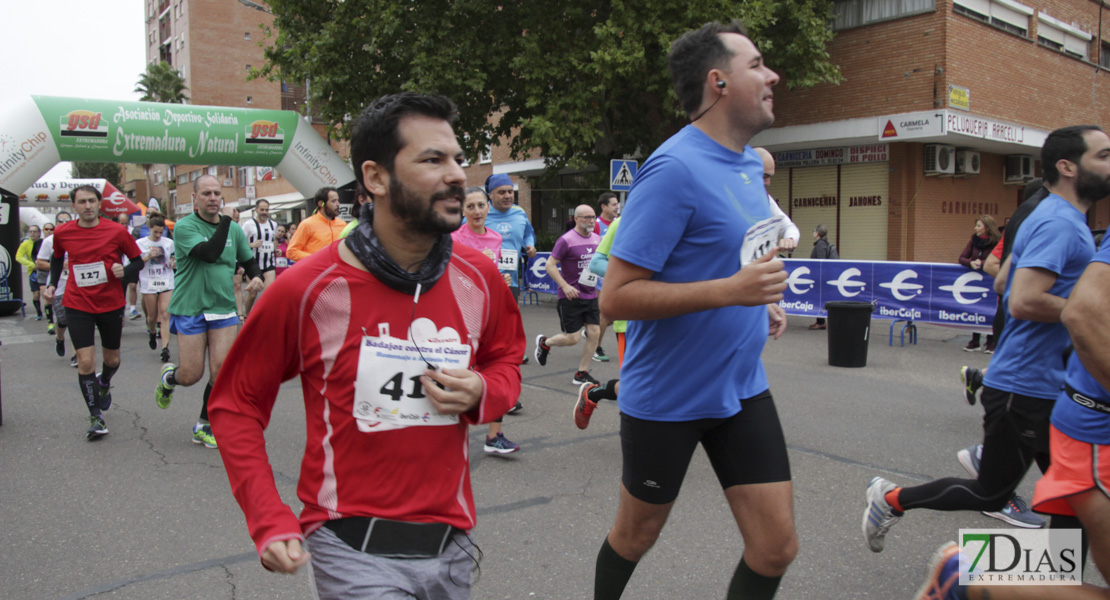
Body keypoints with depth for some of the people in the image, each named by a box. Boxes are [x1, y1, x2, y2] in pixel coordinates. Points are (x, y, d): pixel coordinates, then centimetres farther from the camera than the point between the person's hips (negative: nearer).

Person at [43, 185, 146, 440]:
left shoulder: (117, 231, -8)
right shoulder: (62, 233, -2)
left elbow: (138, 261, 1)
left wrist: (124, 271, -20)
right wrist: (52, 284, 8)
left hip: (112, 304, 0)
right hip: (77, 305, 0)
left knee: (112, 359, 14)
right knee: (85, 361, -9)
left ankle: (104, 383, 50)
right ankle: (96, 417, 3)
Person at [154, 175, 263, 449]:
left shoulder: (234, 229, 6)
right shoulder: (185, 227, -10)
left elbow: (249, 260, 19)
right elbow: (210, 253, -26)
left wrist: (256, 277, -2)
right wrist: (225, 220, -21)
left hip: (224, 308, 4)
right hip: (190, 309, -4)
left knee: (221, 370, -5)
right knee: (191, 375, -1)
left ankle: (204, 427, 14)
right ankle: (168, 377, 38)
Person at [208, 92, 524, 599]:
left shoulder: (479, 279, -3)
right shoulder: (307, 290, -14)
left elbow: (506, 362, 14)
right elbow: (235, 404, -2)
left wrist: (482, 393, -9)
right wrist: (270, 522, -11)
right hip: (354, 552, -4)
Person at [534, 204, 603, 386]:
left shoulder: (597, 239, 8)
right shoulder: (566, 240, -12)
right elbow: (550, 265, -12)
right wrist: (565, 286, -22)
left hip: (591, 295, 6)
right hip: (571, 296, -6)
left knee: (594, 333, -1)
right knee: (573, 338, -4)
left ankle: (582, 373, 12)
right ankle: (544, 342, 26)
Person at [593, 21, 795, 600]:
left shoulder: (751, 162, 7)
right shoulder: (674, 168, -21)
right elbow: (616, 296, -24)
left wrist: (763, 299, 5)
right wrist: (732, 290, -29)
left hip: (742, 389, 7)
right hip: (666, 396, -7)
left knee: (776, 546, 6)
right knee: (637, 534, 16)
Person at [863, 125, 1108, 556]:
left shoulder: (1061, 219, 14)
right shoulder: (1059, 223, -18)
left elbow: (1004, 279, 23)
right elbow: (1023, 301, -30)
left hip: (1050, 390, 10)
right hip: (1026, 390, -10)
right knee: (991, 493, 3)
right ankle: (891, 499, 19)